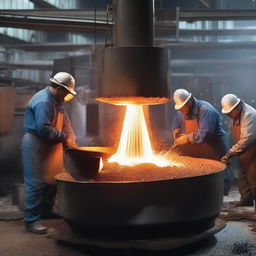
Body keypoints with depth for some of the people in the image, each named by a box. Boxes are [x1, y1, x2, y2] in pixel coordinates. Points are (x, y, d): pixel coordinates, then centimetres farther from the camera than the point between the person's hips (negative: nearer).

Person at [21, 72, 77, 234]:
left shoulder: (56, 100, 11)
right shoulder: (43, 102, -23)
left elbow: (65, 121, 14)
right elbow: (44, 130, -29)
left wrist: (71, 139, 1)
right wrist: (64, 138, -20)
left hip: (49, 146, 10)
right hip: (35, 146, -10)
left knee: (51, 180, 17)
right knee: (36, 183, -7)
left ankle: (46, 210, 33)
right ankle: (31, 220, -1)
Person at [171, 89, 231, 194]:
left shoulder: (205, 110, -24)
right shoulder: (182, 111, 1)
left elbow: (204, 134, -32)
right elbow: (176, 123, 20)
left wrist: (187, 138, -23)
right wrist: (177, 134, -1)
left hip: (213, 149, -7)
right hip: (196, 152, 7)